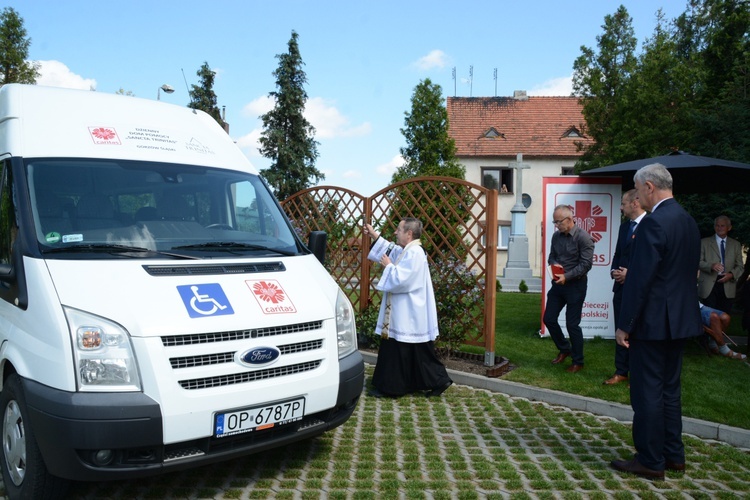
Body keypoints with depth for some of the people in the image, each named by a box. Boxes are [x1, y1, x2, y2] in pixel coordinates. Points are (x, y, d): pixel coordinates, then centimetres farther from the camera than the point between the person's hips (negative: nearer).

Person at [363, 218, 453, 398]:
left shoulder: (414, 253, -20)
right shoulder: (407, 251, 11)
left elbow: (400, 279, -27)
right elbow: (391, 250, 31)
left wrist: (388, 265, -11)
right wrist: (374, 236, 26)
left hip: (410, 316, -11)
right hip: (404, 314, 11)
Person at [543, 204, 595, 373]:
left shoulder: (583, 237, -14)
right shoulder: (556, 236, 6)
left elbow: (586, 264, -17)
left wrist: (567, 276, -24)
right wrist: (554, 264, -7)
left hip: (575, 285, -6)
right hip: (558, 283, 7)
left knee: (572, 324, 0)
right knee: (548, 319, 8)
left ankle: (578, 362, 17)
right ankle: (564, 349, 31)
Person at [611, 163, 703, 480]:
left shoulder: (653, 224, -19)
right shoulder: (689, 221, 10)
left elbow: (639, 279, -21)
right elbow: (690, 272, 15)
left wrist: (625, 324, -15)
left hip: (653, 322, -9)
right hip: (681, 320, 9)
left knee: (647, 392, 1)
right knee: (669, 389, 18)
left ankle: (650, 461, 11)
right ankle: (673, 455, 28)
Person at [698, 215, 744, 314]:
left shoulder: (736, 244, 14)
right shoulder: (704, 242, 6)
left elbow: (740, 266, 12)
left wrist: (731, 274, -9)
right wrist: (711, 265, -21)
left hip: (728, 287, 2)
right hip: (709, 286, -2)